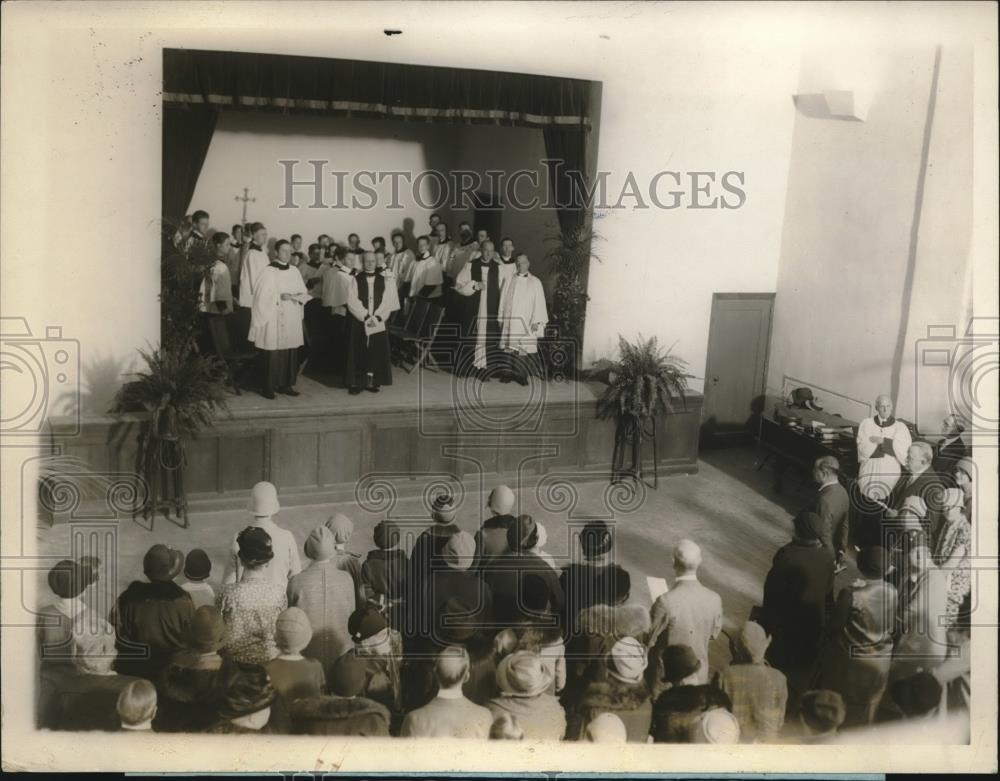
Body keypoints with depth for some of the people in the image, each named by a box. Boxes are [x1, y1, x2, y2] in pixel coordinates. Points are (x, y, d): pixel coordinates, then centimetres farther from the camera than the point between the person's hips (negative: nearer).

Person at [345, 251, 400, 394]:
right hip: (359, 322, -2)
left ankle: (374, 382, 10)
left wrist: (377, 317, -12)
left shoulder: (385, 281, 7)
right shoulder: (355, 280, 2)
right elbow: (352, 302, -6)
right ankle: (356, 383, 2)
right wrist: (366, 317, -14)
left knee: (377, 352, 2)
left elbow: (388, 302, 1)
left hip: (379, 323, 2)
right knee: (358, 352, -2)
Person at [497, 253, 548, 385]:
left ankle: (521, 375, 1)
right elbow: (503, 299, 11)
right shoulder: (509, 279, 9)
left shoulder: (535, 282, 3)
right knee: (510, 348, 1)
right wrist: (501, 318, 7)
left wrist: (536, 321, -9)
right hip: (510, 320, 2)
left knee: (524, 348, -5)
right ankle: (509, 373, 8)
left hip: (526, 323, -2)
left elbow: (539, 303, -1)